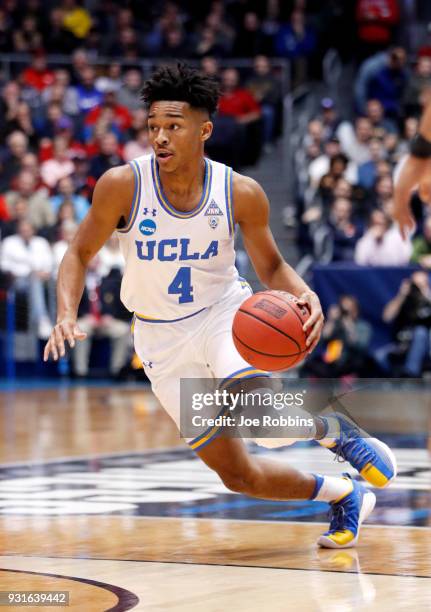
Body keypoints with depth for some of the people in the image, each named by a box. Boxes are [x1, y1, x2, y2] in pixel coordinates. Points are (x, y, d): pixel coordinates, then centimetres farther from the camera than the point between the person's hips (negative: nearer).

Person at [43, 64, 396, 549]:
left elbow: (271, 266, 1)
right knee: (238, 476, 1)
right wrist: (66, 316, -23)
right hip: (163, 337, 1)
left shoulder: (241, 193, -15)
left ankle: (334, 431, -1)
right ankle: (343, 497, 27)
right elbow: (79, 255, -5)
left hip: (223, 313, -1)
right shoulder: (123, 185, -18)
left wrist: (307, 297, -20)